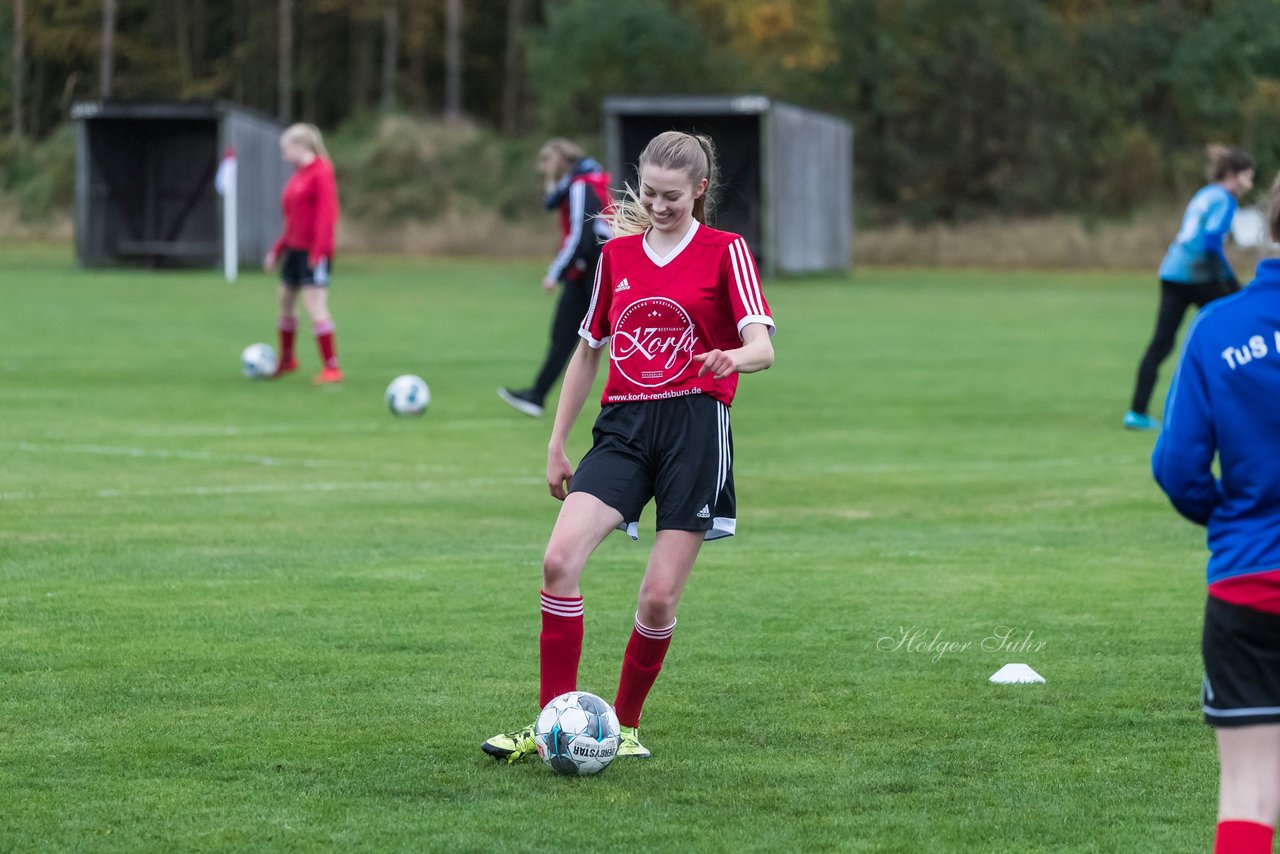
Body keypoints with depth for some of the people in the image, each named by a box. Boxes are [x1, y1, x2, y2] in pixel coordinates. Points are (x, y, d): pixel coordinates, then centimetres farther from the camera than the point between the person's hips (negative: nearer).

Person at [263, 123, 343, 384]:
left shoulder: (321, 172, -11)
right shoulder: (297, 175, 15)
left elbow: (327, 212, -17)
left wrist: (319, 250, -22)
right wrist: (277, 250, 22)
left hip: (314, 252, -9)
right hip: (294, 249, 9)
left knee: (316, 308, -13)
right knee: (285, 304, 15)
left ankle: (332, 367, -8)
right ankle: (287, 360, 34)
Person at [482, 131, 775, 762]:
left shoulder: (725, 251, 1)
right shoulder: (617, 254, 14)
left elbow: (762, 346, -11)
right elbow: (588, 350, 21)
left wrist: (734, 357, -35)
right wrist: (556, 445, 18)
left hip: (695, 426, -4)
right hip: (624, 426, 4)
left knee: (660, 597, -7)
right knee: (559, 559, -17)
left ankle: (625, 725, 14)